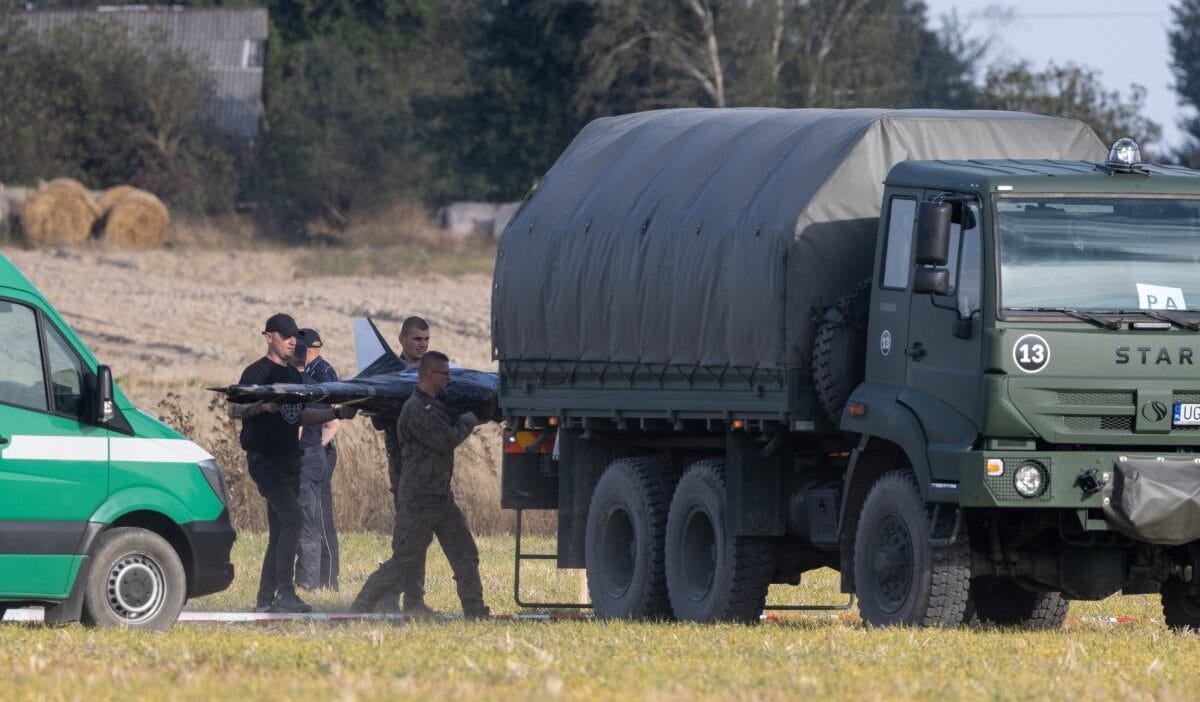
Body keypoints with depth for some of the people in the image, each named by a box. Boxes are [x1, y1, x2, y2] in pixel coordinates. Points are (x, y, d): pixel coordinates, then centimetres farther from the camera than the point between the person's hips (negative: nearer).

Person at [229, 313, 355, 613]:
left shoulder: (293, 375, 18)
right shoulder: (258, 372, -7)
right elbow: (234, 409, -15)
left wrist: (337, 413, 15)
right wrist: (263, 405, -33)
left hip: (289, 459, 9)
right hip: (264, 458, -9)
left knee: (280, 530, 7)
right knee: (292, 517, -21)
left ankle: (265, 599, 11)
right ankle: (285, 592, -22)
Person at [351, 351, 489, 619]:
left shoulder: (435, 405, 15)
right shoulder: (416, 409, -16)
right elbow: (446, 440, -21)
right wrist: (468, 421, -5)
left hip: (441, 497, 9)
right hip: (418, 501, -9)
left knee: (465, 554, 6)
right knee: (404, 560, -6)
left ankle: (475, 610, 9)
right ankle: (362, 605, 1)